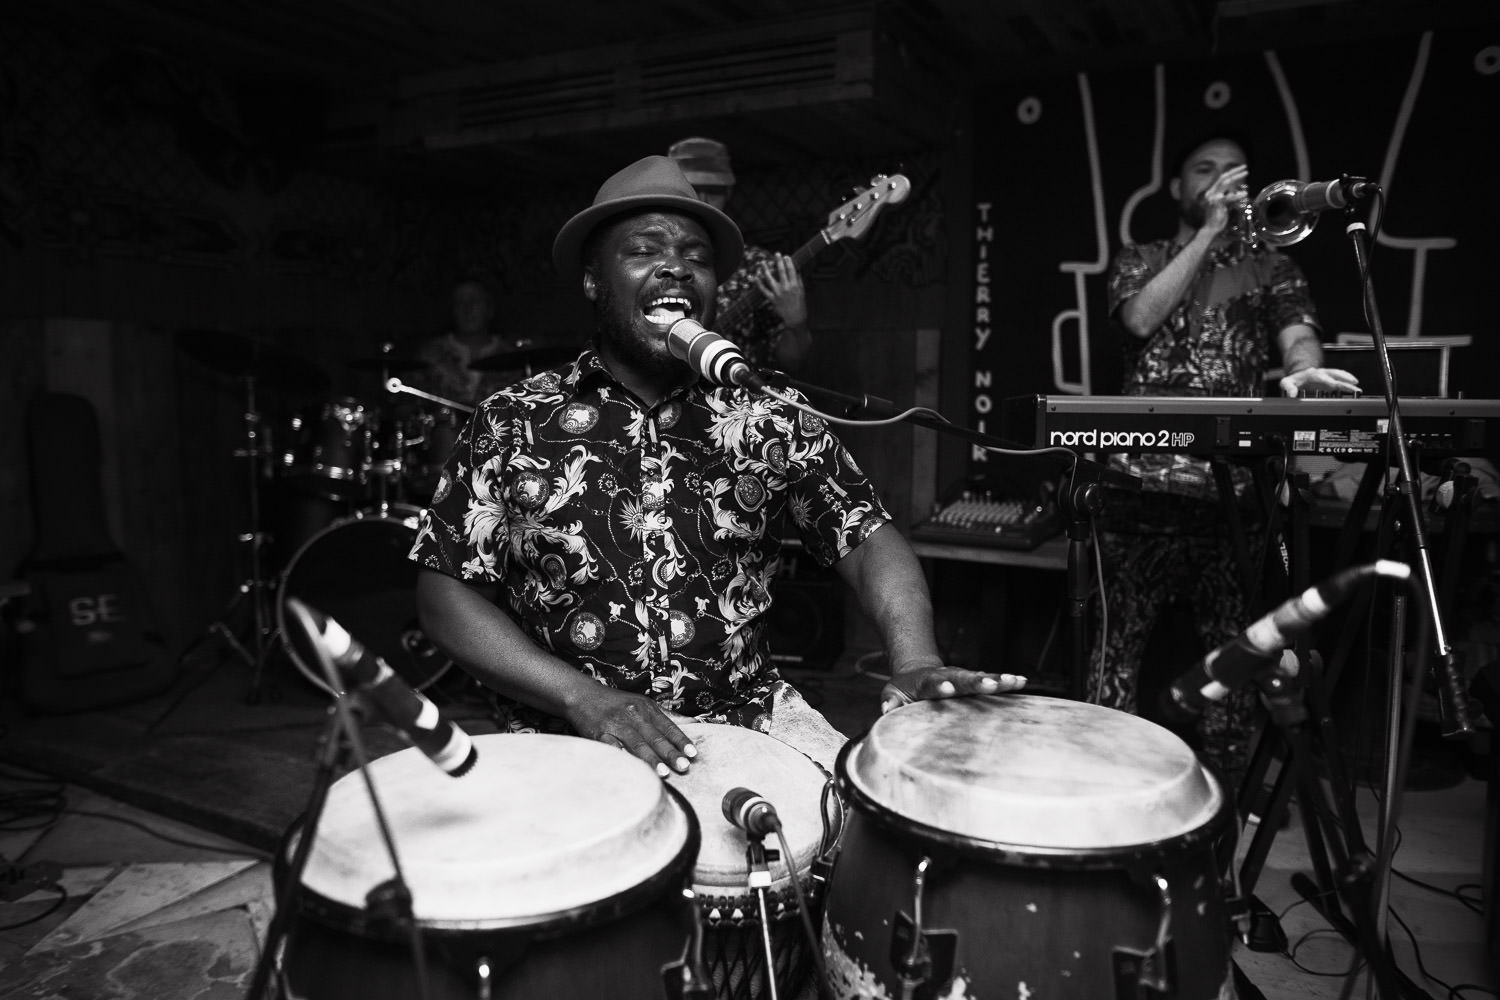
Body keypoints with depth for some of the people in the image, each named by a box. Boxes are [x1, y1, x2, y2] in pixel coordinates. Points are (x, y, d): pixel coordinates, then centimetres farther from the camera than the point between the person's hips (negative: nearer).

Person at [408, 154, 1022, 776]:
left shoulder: (769, 419, 1)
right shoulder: (512, 423, -2)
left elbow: (867, 538, -3)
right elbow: (446, 593, -4)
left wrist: (915, 661, -23)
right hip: (568, 736, 0)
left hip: (751, 719, 1)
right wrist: (584, 697, -17)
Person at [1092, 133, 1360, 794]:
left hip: (1232, 488, 1)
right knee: (1117, 642, 2)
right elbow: (1140, 318, -7)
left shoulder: (1270, 269, 14)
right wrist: (1209, 231, -7)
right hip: (1140, 481, 0)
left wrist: (1303, 368, -29)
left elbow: (1297, 329, -5)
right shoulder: (1137, 263, 15)